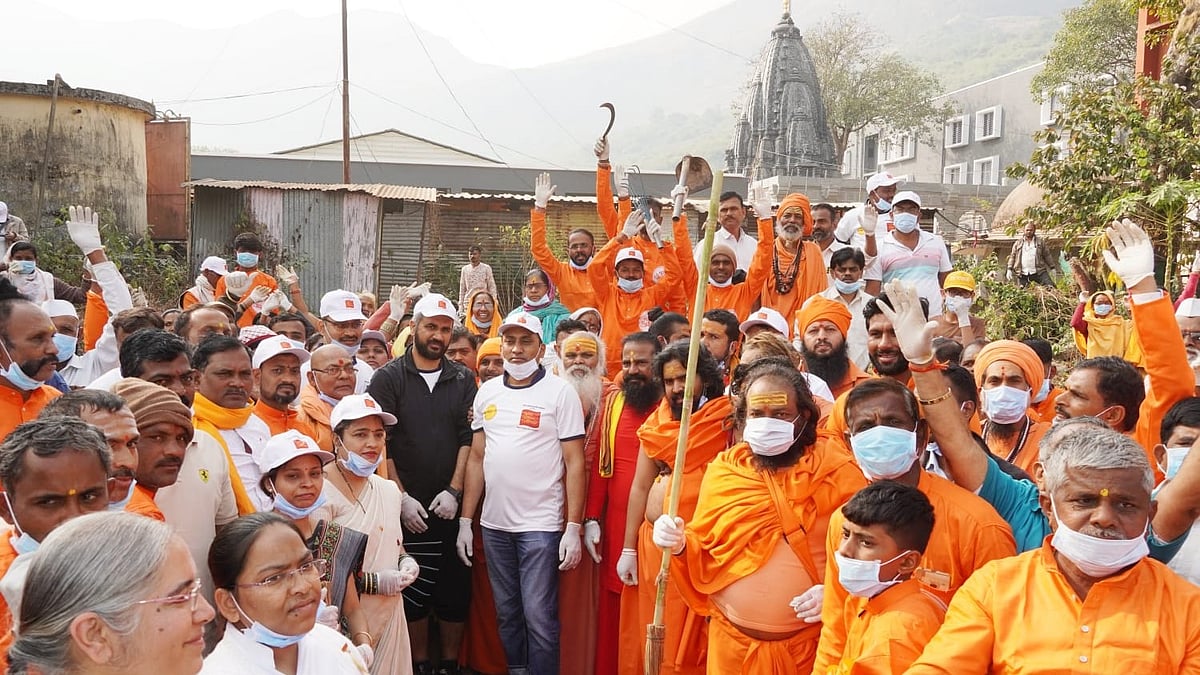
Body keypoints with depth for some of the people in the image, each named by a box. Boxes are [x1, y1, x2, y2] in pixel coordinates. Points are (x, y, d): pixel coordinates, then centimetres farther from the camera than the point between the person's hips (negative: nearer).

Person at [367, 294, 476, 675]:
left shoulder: (463, 380, 6)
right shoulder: (389, 378, -1)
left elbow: (468, 440, 2)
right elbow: (380, 443, -5)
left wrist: (454, 491, -7)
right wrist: (402, 497, -10)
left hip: (451, 505, 2)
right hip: (408, 506, -2)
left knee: (456, 590, 5)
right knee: (413, 591, 5)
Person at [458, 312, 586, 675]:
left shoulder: (560, 392, -5)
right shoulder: (487, 391, 9)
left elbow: (574, 463, -7)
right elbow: (476, 458, 12)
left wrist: (574, 527, -12)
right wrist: (465, 520, 8)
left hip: (541, 525, -5)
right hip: (494, 523, 5)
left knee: (539, 616, -2)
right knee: (507, 613, 14)